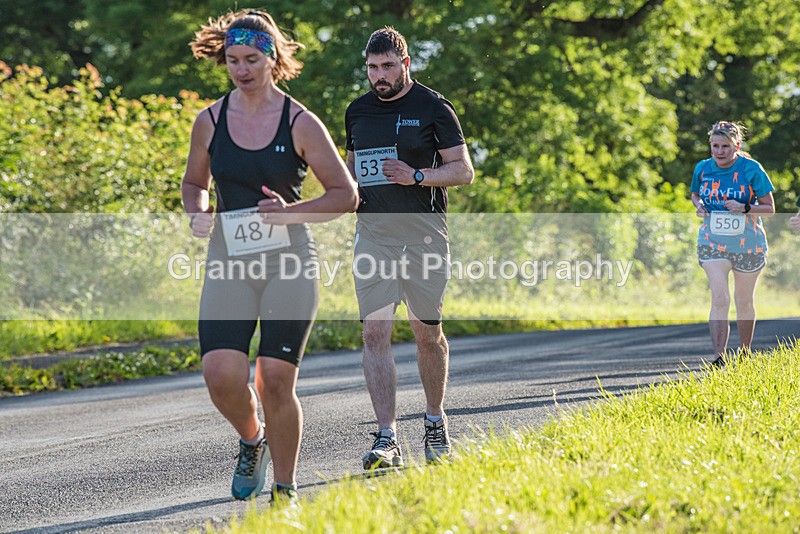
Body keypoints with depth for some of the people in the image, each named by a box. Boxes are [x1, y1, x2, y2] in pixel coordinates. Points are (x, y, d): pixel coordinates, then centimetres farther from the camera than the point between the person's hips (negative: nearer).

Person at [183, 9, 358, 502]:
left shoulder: (300, 123, -3)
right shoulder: (210, 121, 5)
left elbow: (346, 194, 0)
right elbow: (194, 183, 21)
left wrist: (291, 212, -16)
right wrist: (198, 213, -2)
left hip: (290, 262, -2)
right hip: (229, 262, 2)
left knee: (276, 380, -7)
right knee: (222, 375, -13)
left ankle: (286, 489, 11)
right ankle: (252, 440, 20)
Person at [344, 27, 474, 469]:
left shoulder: (433, 108, -1)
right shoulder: (357, 112, 12)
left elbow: (464, 171, -2)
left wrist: (416, 176, -17)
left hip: (423, 234, -3)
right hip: (373, 236, 3)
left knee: (427, 333, 5)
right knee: (375, 334, -8)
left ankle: (435, 420, 27)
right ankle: (386, 438, -10)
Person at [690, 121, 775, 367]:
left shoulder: (751, 169, -11)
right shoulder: (703, 168, -2)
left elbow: (770, 208, -6)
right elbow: (695, 194, 18)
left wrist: (744, 208, -23)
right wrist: (699, 206, -5)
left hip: (747, 243, -1)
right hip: (712, 242, 1)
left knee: (744, 301, 12)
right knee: (719, 298, -15)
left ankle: (745, 354, 31)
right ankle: (719, 358, -21)